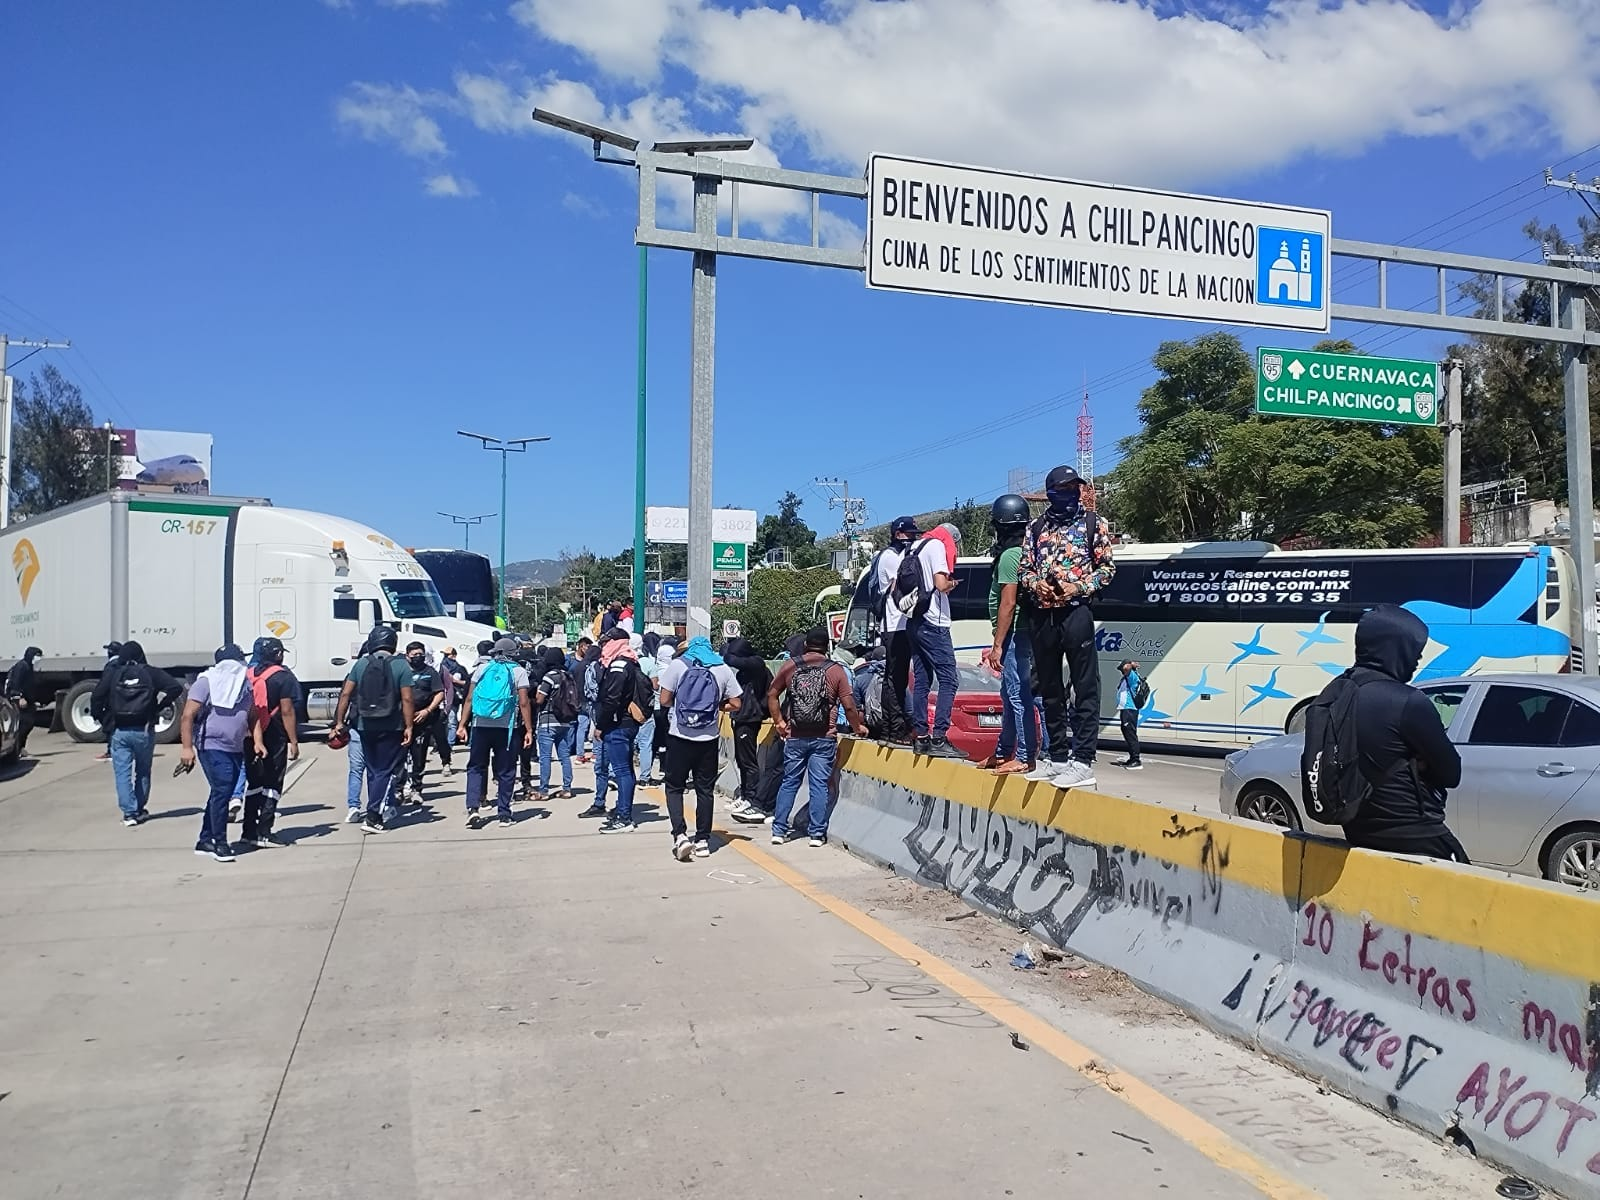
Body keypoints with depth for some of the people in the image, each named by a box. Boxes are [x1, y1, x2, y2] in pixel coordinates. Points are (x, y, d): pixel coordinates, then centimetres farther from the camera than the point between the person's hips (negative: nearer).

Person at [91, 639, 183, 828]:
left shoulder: (112, 673, 1)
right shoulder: (150, 673, 0)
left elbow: (97, 697, -6)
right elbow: (175, 687, -8)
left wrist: (103, 720, 5)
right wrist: (159, 706, 3)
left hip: (119, 731, 0)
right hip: (144, 730, 1)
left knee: (122, 772, 3)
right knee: (143, 771, 15)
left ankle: (129, 812, -4)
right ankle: (140, 810, 21)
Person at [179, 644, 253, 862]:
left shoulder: (245, 683, 11)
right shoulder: (207, 682, -7)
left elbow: (253, 717, 18)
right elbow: (187, 716, -11)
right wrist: (187, 747, -18)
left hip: (236, 749, 7)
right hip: (212, 746, -7)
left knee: (221, 793, 12)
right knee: (222, 790, -14)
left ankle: (205, 841, 23)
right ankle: (220, 843, -6)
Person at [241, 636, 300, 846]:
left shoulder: (247, 675, 8)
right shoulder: (283, 676, -9)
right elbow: (287, 712, -12)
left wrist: (254, 738, 16)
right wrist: (294, 741, -8)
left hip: (252, 737, 6)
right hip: (274, 739, -6)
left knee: (253, 783, 15)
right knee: (272, 785, 1)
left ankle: (249, 831, 18)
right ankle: (264, 833, -1)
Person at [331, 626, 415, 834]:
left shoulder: (360, 664, 3)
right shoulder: (401, 666, -7)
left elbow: (346, 694, 3)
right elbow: (407, 699, -11)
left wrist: (339, 721, 10)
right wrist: (409, 726, -6)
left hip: (365, 727, 4)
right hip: (391, 728, -4)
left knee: (373, 771, 15)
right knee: (386, 772, 2)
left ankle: (376, 814, 21)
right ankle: (372, 817, -6)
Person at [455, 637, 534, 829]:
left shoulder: (481, 668, 7)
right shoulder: (519, 671, 1)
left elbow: (470, 699, 4)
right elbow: (524, 703, -5)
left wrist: (462, 725, 6)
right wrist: (529, 730, -3)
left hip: (480, 725, 1)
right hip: (507, 727, -1)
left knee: (476, 767, 11)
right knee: (505, 771, 7)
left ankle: (473, 807, -5)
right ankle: (504, 814, 8)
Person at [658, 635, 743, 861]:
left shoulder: (677, 664, 0)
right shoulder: (723, 669, 4)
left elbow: (664, 700, -4)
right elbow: (735, 704, 4)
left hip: (680, 736, -2)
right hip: (708, 738, 2)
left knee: (674, 787, 8)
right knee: (705, 789, 11)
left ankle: (680, 835, -8)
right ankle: (703, 841, 13)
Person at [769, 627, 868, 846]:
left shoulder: (790, 666, 3)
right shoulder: (836, 670, -4)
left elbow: (772, 694, 8)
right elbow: (848, 706, -6)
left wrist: (778, 721, 16)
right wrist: (858, 727, 10)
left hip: (795, 737, 2)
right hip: (824, 738, -2)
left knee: (789, 783, 11)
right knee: (820, 785, 3)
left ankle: (779, 831, 13)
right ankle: (817, 834, 5)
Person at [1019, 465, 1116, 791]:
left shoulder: (1093, 522, 5)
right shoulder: (1036, 527, 14)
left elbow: (1107, 567, 2)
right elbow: (1023, 568, 15)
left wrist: (1078, 587, -12)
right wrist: (1035, 583, -6)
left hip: (1076, 612, -4)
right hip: (1041, 615, 4)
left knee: (1085, 688, -5)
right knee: (1050, 690, 10)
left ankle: (1083, 762, -5)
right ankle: (1058, 757, 19)